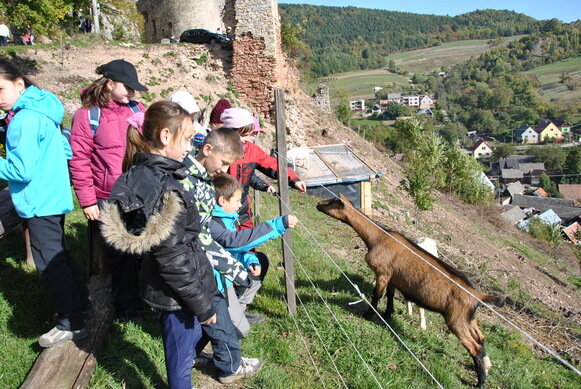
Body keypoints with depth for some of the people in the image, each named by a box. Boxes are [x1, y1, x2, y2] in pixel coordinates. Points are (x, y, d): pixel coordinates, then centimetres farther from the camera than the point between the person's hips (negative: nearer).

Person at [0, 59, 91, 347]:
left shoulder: (25, 120, -20)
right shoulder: (42, 110, 9)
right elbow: (66, 151, 17)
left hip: (40, 203, -10)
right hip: (54, 197, 10)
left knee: (50, 262, 1)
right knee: (58, 256, 22)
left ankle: (71, 324, 12)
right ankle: (80, 302, 37)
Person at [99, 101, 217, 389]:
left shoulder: (141, 174, -1)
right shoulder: (164, 189, -29)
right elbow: (173, 260, -25)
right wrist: (202, 306, -14)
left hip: (158, 284, 9)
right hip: (176, 294, -9)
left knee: (189, 336, 28)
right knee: (180, 356, 12)